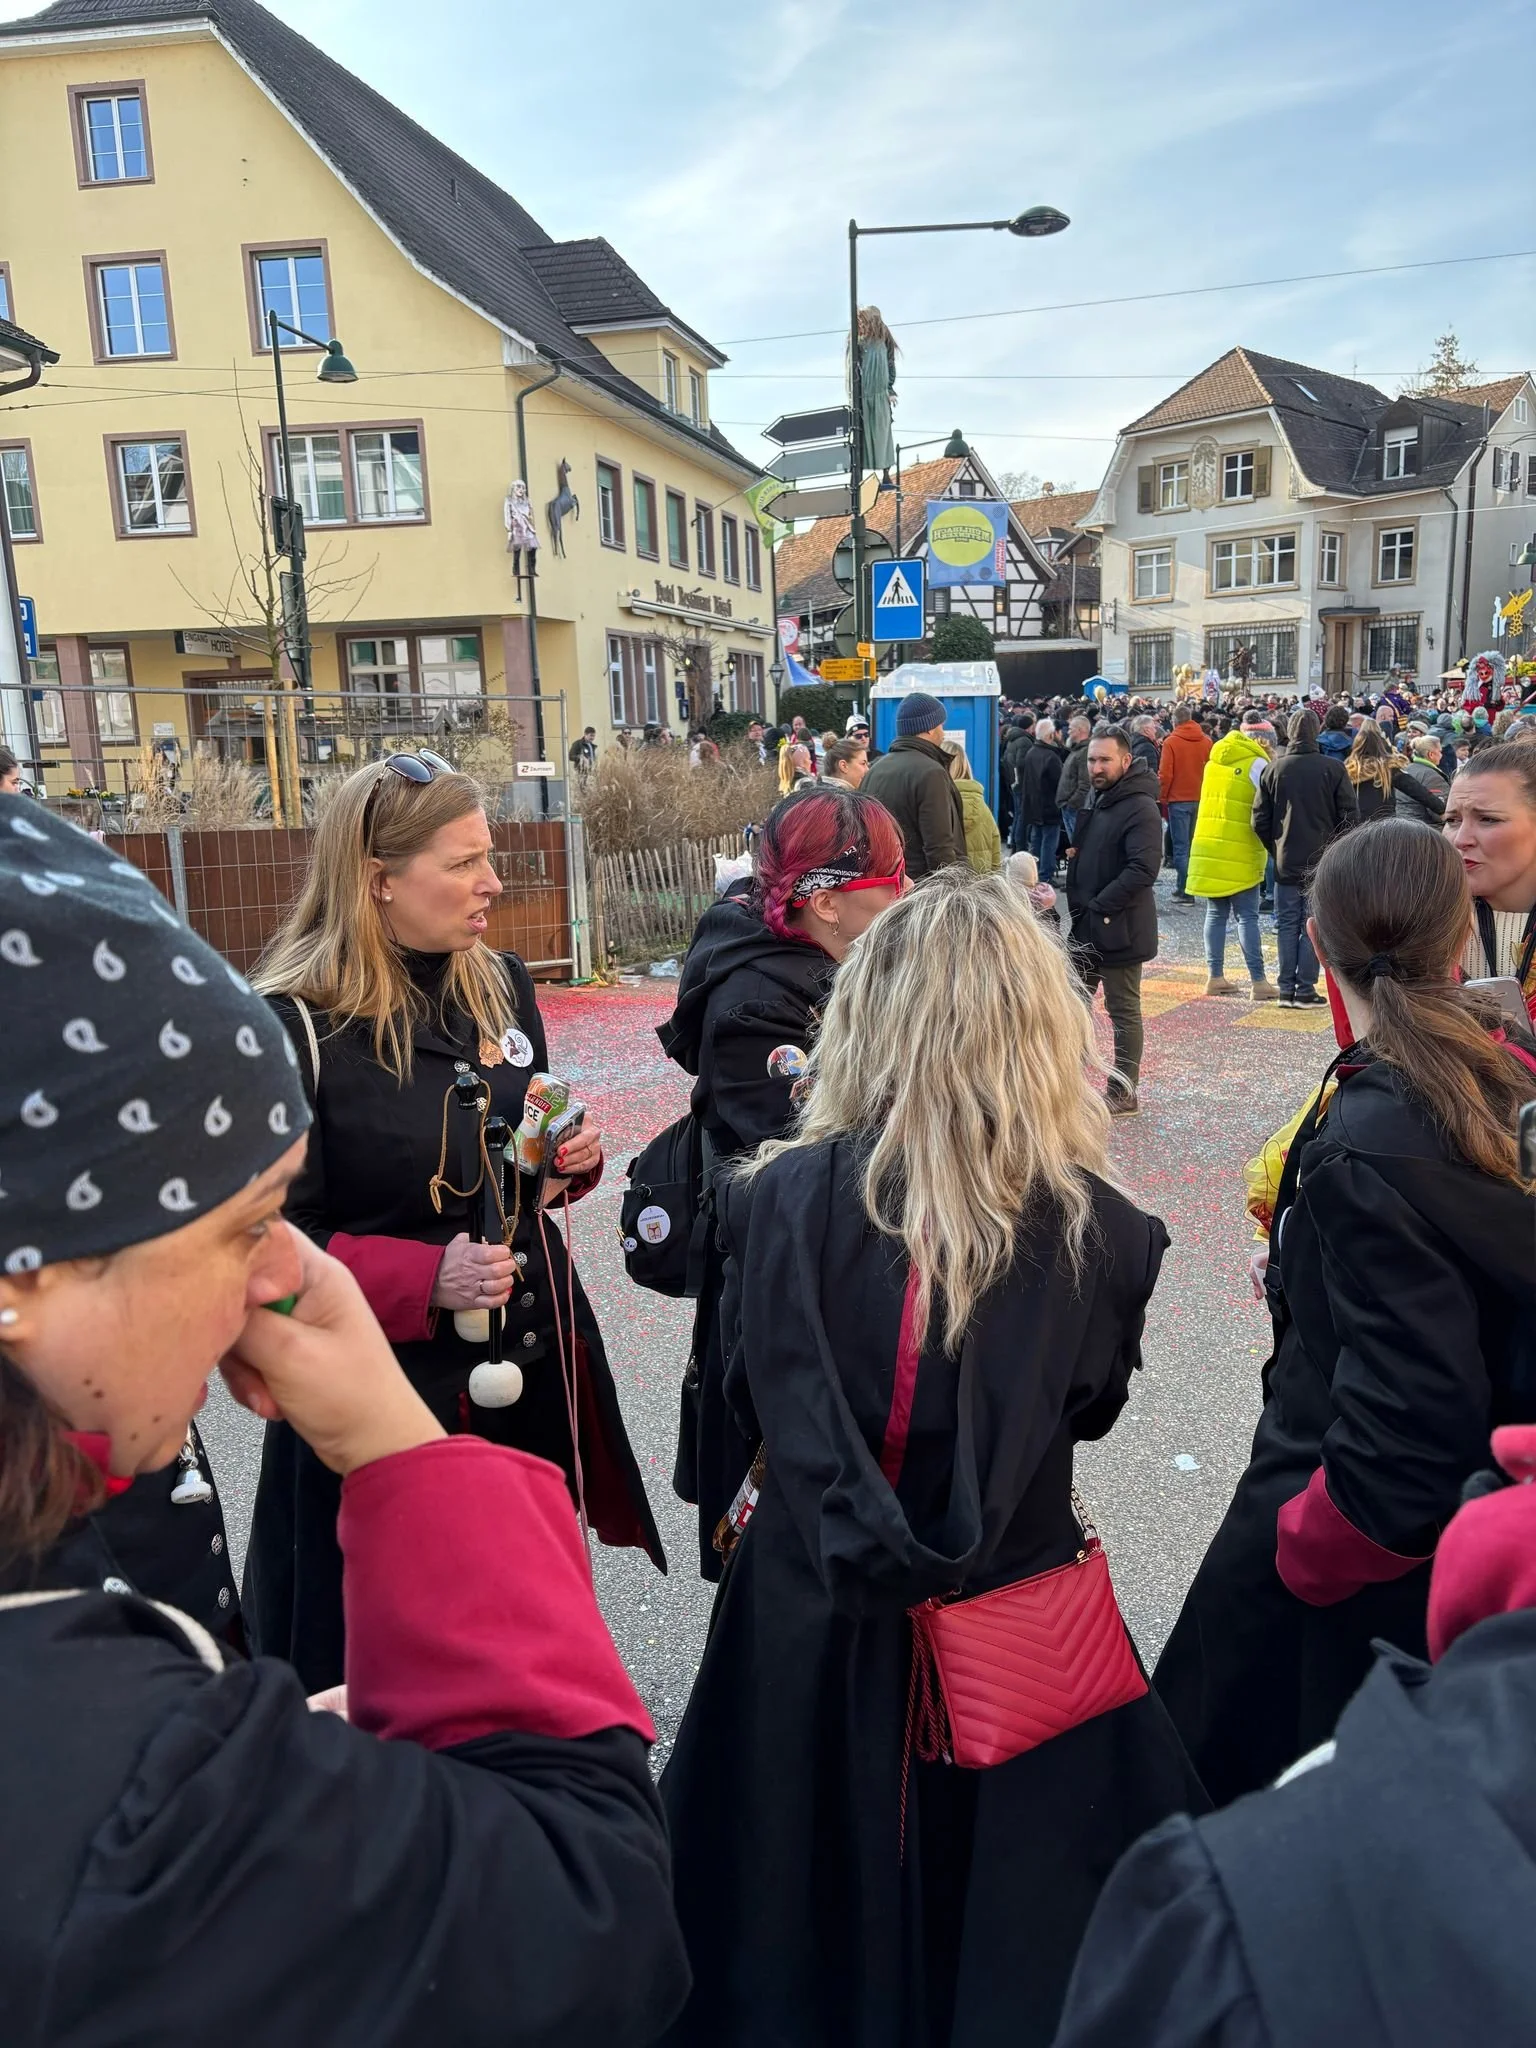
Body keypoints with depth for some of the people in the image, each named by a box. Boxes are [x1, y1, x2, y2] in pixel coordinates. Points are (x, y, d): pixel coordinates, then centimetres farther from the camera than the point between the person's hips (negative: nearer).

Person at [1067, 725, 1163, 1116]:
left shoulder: (1140, 808, -16)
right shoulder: (1097, 799, 14)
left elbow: (1143, 869, -27)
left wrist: (1098, 906, -22)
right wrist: (1078, 907, 11)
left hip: (1118, 929, -9)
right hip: (1087, 926, 9)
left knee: (1124, 1011, 3)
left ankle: (1124, 1094, 13)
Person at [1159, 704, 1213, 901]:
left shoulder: (1171, 742, -8)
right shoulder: (1206, 741, 4)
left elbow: (1165, 775, -9)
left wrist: (1162, 798, 2)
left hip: (1178, 800, -4)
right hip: (1201, 800, 4)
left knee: (1181, 847, -2)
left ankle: (1185, 891, -5)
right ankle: (1193, 887, 14)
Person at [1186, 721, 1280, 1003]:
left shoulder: (1215, 760, 12)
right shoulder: (1256, 763, -7)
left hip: (1208, 847, 5)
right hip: (1240, 853, -5)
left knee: (1216, 914, 10)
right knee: (1247, 917, -4)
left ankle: (1216, 977, 9)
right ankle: (1258, 981, -5)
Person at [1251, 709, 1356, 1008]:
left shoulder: (1274, 769, -2)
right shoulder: (1333, 768, -8)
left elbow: (1260, 820, -1)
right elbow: (1349, 816, -6)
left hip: (1286, 863, 2)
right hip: (1322, 862, -2)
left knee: (1288, 926, 9)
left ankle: (1287, 989, 9)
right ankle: (1305, 990, 4)